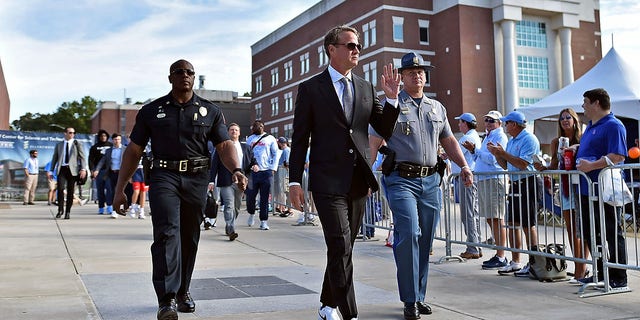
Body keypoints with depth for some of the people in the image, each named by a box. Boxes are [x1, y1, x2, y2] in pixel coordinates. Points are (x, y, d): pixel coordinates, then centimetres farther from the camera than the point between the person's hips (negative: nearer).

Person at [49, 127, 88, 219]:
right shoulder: (59, 145, 16)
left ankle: (68, 212, 10)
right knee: (60, 188, -16)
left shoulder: (77, 144, 8)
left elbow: (82, 157, 0)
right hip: (61, 169, 1)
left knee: (70, 191, -1)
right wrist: (51, 171, 10)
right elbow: (54, 158, 17)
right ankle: (60, 209, -2)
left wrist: (83, 169, -13)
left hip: (72, 169, -1)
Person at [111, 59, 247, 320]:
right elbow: (133, 151, 9)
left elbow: (224, 145, 2)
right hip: (164, 175, -2)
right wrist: (119, 189, 4)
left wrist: (236, 169, -19)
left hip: (197, 179, 2)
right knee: (167, 232, -18)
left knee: (190, 238, 10)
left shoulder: (210, 111, 10)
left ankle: (183, 291, 27)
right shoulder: (151, 111, 8)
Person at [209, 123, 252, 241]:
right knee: (229, 206, -13)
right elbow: (214, 164, 0)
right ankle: (231, 231, -18)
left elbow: (249, 163, 20)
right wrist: (211, 181, -7)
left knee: (236, 207, 11)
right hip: (226, 182, -4)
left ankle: (228, 228, 27)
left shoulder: (246, 147, 16)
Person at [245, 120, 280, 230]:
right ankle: (251, 214, 29)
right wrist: (251, 164, -4)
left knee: (265, 198, -1)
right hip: (252, 172, 1)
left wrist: (273, 168, -3)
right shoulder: (250, 139, 15)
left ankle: (263, 222, 4)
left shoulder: (270, 138, 9)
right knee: (250, 196, 2)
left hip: (266, 172, -1)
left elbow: (275, 154, 8)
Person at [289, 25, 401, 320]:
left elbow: (385, 131, 12)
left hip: (358, 181, 5)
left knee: (343, 249, 13)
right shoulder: (311, 88, -1)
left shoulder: (366, 88, 12)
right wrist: (294, 181, -5)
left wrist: (391, 98, -3)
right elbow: (299, 139, -1)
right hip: (328, 181, -5)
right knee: (341, 248, -11)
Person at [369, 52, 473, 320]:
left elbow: (448, 141, 23)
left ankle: (419, 297, 20)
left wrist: (464, 166, 8)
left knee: (425, 241, 8)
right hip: (402, 179, -5)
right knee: (409, 235, -15)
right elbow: (373, 143, -4)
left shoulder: (437, 108, 18)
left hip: (431, 181, 5)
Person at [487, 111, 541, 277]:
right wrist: (497, 154, 6)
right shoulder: (511, 141, 18)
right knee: (512, 223, 11)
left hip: (527, 183, -9)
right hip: (514, 184, 9)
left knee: (528, 225, -6)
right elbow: (506, 165, 21)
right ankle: (515, 262, 18)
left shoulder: (529, 139, -10)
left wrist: (503, 153, -15)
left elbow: (523, 164, -20)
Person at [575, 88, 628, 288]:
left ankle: (618, 278, 8)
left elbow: (617, 156, -23)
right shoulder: (590, 126, 18)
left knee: (612, 234, -1)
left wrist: (591, 165, -28)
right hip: (587, 189, 10)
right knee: (591, 233, 14)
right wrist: (571, 151, 15)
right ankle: (601, 273, 25)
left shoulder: (613, 126, -12)